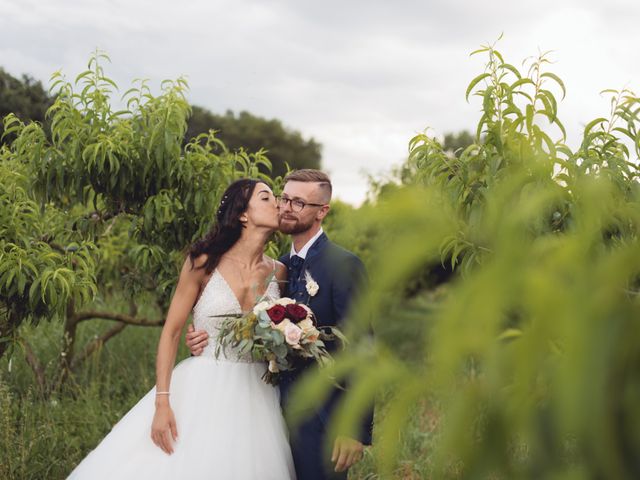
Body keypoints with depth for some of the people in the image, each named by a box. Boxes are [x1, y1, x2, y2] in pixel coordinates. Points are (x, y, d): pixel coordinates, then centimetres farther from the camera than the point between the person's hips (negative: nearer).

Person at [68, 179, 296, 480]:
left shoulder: (278, 272, 2)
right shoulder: (204, 262, -6)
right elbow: (171, 332, -5)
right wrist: (161, 403, -14)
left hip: (255, 399, 3)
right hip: (202, 391, -2)